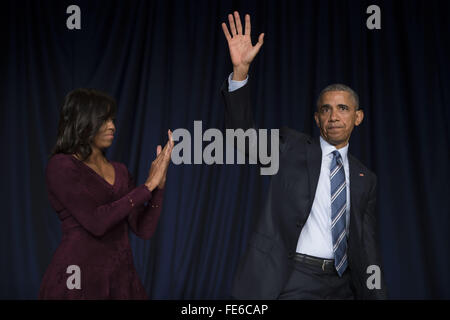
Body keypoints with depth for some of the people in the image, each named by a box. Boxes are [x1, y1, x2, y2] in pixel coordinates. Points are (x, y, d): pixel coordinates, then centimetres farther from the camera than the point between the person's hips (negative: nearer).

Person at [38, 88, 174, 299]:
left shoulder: (119, 171, 12)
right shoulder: (61, 165, -7)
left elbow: (144, 229, 5)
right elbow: (96, 222, -18)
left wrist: (159, 183, -6)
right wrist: (147, 186, -13)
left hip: (121, 277, 6)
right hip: (78, 280, -5)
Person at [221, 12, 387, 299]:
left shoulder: (365, 179, 13)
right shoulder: (291, 146, 4)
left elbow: (368, 246, 13)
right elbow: (243, 134, -11)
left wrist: (377, 294, 4)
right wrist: (241, 70, -23)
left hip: (342, 284, 4)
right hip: (291, 281, -3)